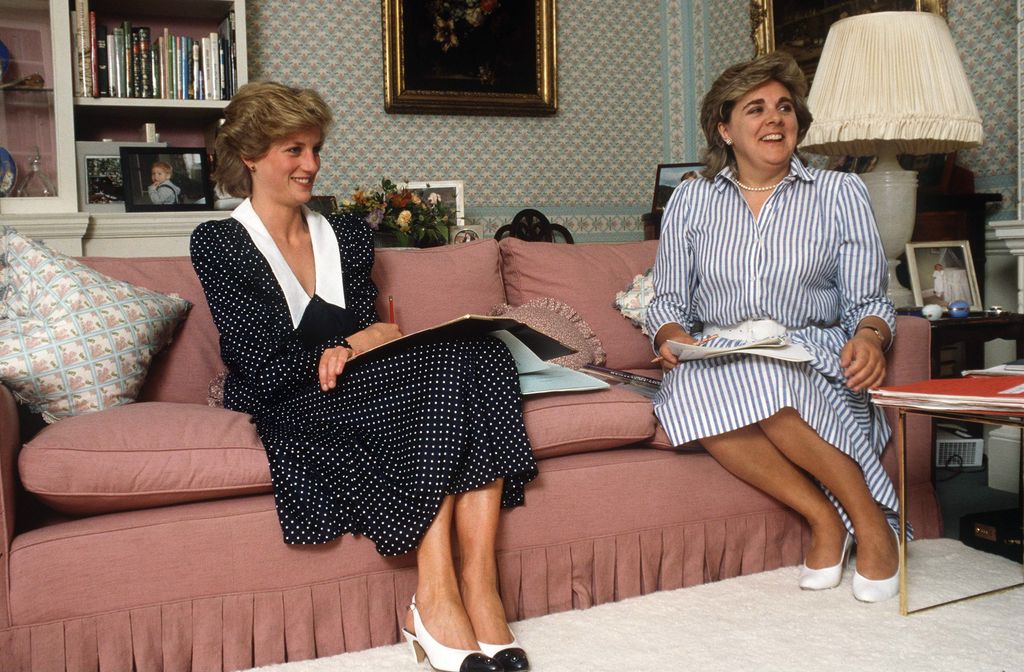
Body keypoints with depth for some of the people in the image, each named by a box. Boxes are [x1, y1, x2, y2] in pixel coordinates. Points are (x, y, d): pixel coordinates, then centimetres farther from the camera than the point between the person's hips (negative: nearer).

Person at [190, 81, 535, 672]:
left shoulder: (348, 235, 18)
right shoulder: (218, 244, 1)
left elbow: (366, 333, 9)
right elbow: (266, 369, -9)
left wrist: (344, 348, -14)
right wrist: (365, 340, -10)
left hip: (360, 388, 5)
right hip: (293, 410, -5)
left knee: (481, 353, -25)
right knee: (447, 359, -30)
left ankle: (478, 585, -32)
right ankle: (437, 598, -33)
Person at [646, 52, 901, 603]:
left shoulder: (840, 192, 9)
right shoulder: (690, 200, 12)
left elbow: (868, 301, 6)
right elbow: (668, 299, 12)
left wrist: (869, 337, -18)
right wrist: (671, 335, -12)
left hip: (814, 359, -1)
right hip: (716, 363, 2)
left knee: (759, 376, -37)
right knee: (689, 386, -35)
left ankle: (868, 518, -17)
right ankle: (822, 515, -19)